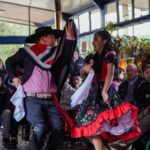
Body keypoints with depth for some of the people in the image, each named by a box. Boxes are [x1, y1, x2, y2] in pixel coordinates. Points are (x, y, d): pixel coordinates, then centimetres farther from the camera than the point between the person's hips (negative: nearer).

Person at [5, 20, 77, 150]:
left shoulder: (54, 53, 15)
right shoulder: (27, 52, 6)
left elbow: (67, 58, -2)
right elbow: (10, 62, 19)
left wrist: (70, 37, -7)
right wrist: (13, 77, 6)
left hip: (50, 100, 4)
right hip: (33, 99, -4)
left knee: (59, 127, -6)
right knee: (40, 128, -20)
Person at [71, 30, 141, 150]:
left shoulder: (109, 55, -2)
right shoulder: (95, 57, 19)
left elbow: (110, 74, -14)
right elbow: (82, 72, 25)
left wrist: (104, 91, -25)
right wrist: (85, 68, 1)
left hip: (103, 91, -8)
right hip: (94, 91, 8)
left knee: (92, 124, -16)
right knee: (86, 124, 3)